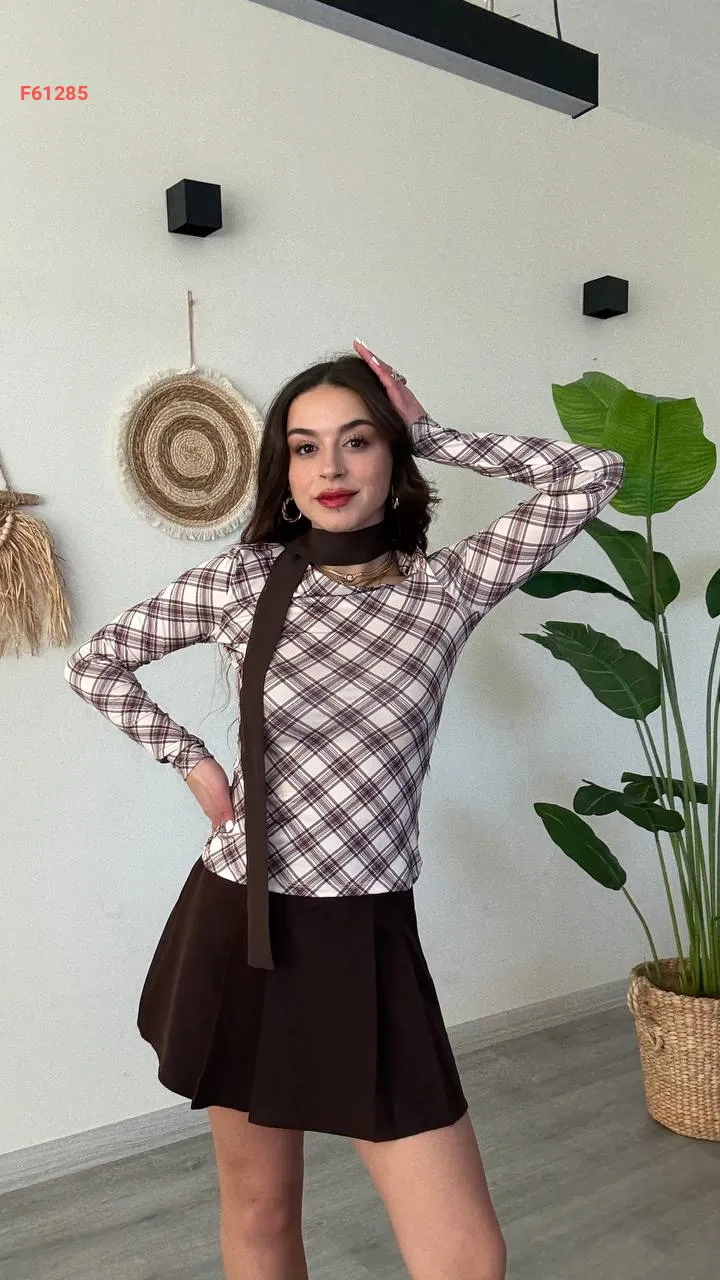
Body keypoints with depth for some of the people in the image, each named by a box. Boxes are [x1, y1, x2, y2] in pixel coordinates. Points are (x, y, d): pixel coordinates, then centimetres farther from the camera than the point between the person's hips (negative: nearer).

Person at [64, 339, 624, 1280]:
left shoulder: (451, 587, -2)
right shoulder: (243, 578, -2)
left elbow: (595, 476, -6)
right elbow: (94, 663, 10)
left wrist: (429, 431, -2)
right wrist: (190, 759, 1)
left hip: (366, 943, 0)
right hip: (238, 927, 1)